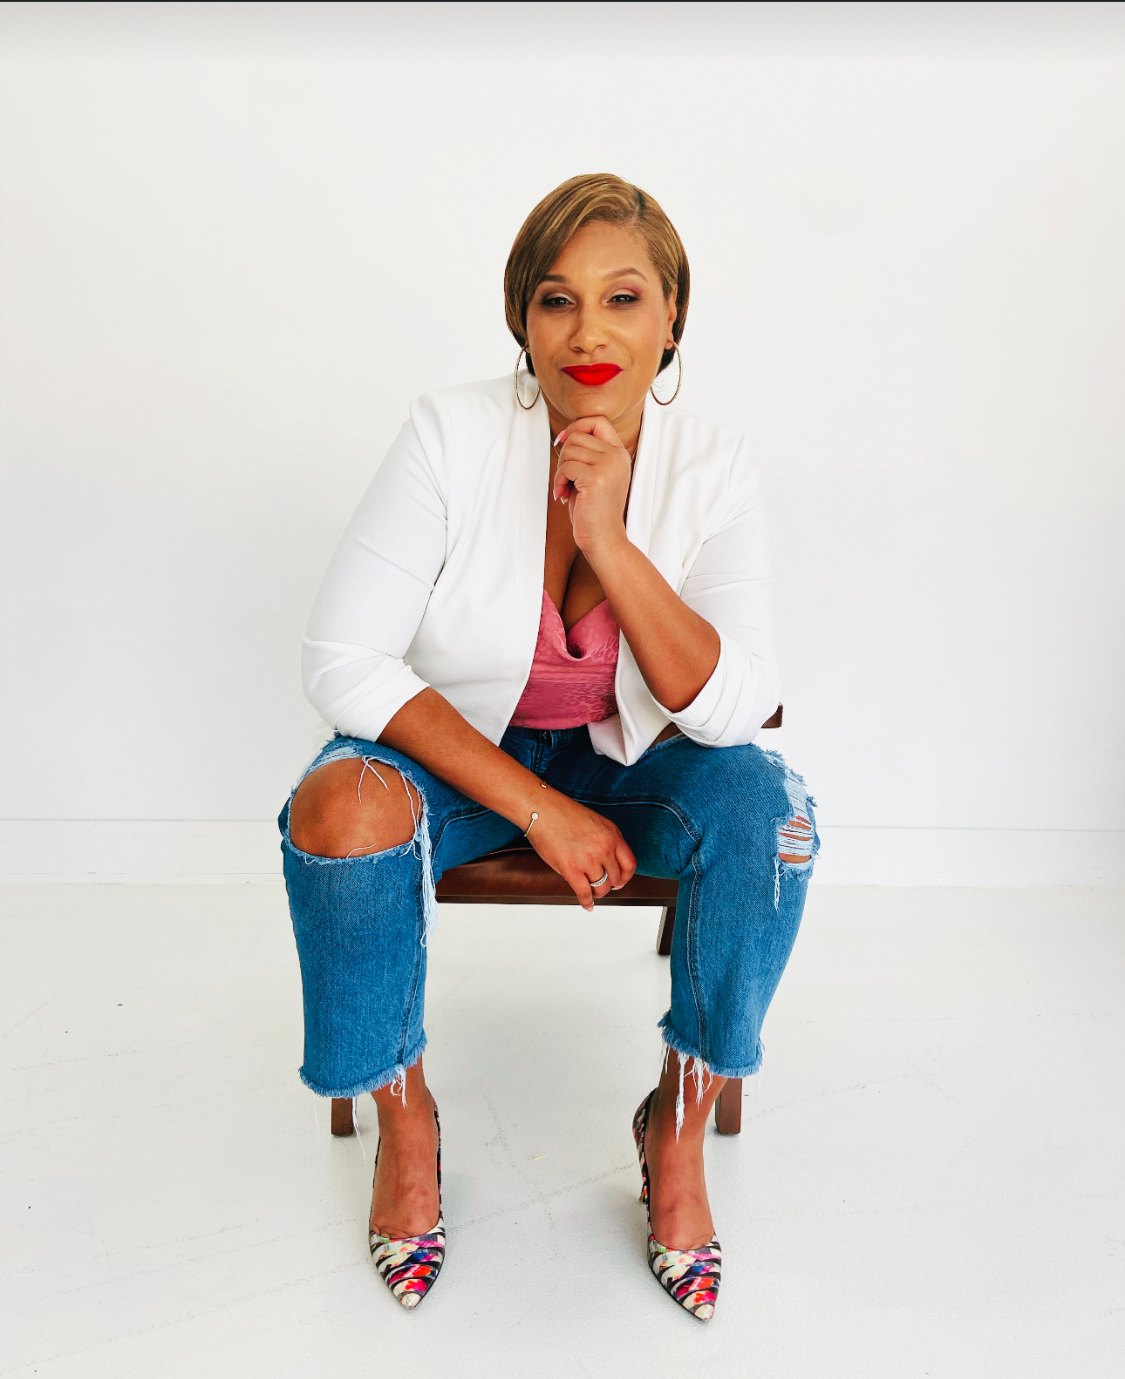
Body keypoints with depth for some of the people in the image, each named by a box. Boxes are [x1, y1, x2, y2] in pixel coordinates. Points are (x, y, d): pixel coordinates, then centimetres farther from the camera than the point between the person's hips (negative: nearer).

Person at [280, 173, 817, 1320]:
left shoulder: (711, 471, -11)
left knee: (764, 804, -26)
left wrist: (609, 539, -29)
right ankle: (404, 1119, -4)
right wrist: (537, 807, -25)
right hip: (450, 751, -1)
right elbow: (342, 662, -21)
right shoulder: (452, 435, -17)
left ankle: (680, 1124, -3)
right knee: (340, 807, -31)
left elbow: (731, 710, -17)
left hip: (625, 759, 2)